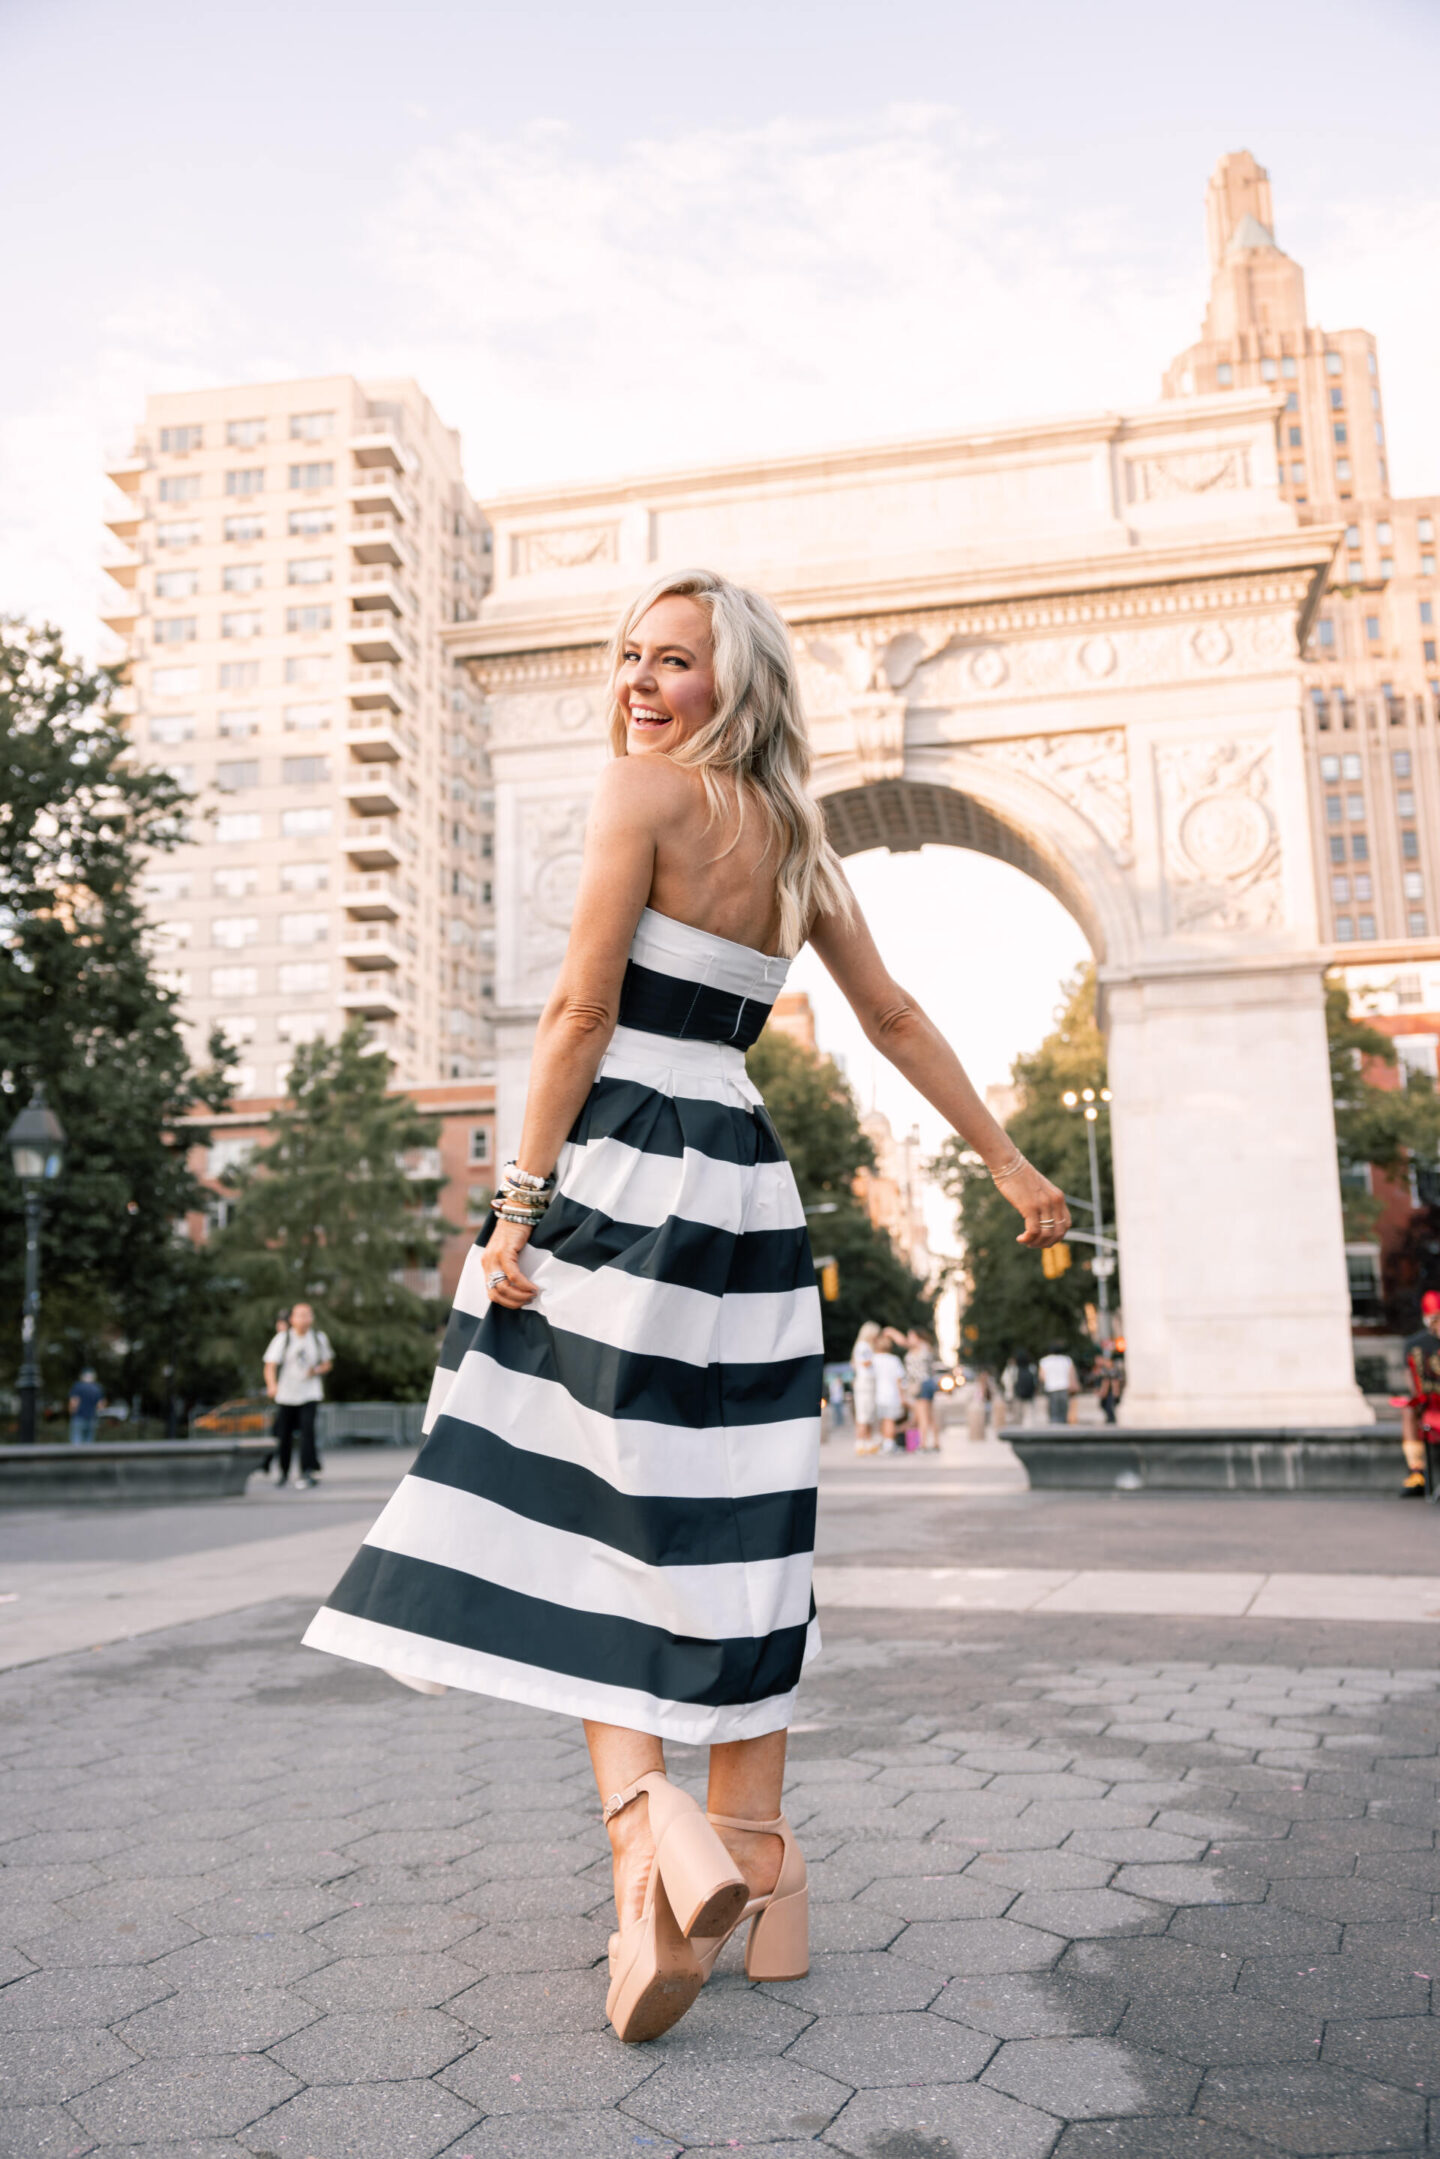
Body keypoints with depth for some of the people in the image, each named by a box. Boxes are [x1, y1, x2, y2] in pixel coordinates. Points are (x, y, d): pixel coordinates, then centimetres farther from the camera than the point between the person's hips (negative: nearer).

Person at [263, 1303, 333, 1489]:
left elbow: (327, 1363, 15)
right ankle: (282, 1471, 29)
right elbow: (270, 1365, -12)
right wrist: (272, 1385, -30)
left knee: (307, 1431, -16)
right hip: (285, 1395, 0)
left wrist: (317, 1370, -7)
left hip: (310, 1394, 0)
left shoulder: (318, 1338, 4)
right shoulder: (283, 1338, -5)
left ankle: (306, 1473, -12)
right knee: (283, 1435, 5)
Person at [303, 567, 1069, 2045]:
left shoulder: (641, 788, -3)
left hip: (624, 1165, -6)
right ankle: (757, 1861, 14)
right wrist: (1008, 1162, 26)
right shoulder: (795, 836, 16)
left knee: (582, 1495, -2)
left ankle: (648, 1818, -18)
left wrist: (520, 1200, -9)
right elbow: (895, 1018, 19)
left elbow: (580, 1010, -11)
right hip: (747, 1181, 6)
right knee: (730, 1518, 8)